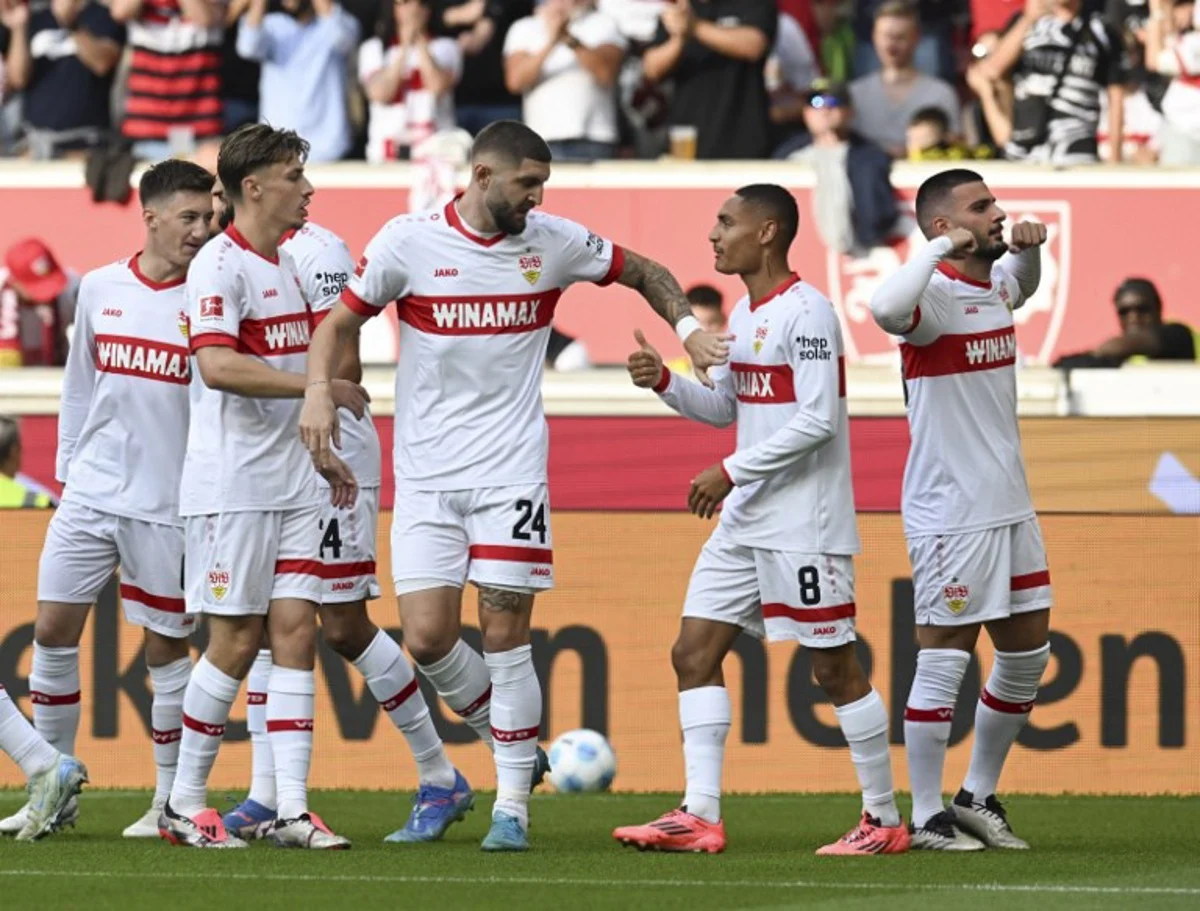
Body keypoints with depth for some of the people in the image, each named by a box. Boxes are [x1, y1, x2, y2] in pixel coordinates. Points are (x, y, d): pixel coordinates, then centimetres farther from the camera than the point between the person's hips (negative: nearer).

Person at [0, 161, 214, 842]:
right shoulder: (100, 289, 7)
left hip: (166, 503, -4)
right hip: (91, 493, 4)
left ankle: (172, 800, 11)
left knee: (166, 646, 1)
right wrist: (67, 468, 15)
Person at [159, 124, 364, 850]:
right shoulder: (221, 266, -12)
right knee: (236, 640, -4)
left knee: (296, 629, 0)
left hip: (290, 485, 8)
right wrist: (323, 387, -23)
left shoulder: (286, 267, 15)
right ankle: (184, 803, 8)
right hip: (230, 484, -8)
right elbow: (219, 366, -25)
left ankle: (293, 810, -2)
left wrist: (321, 454, 20)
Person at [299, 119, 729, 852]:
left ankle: (513, 802, 4)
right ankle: (506, 740, 20)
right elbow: (343, 320, 6)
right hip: (426, 474, 0)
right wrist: (320, 388, -11)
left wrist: (688, 325, -1)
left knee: (505, 634, -6)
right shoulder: (409, 242, -4)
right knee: (427, 636, -7)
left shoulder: (554, 242, -1)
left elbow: (644, 272, 15)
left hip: (511, 472, 0)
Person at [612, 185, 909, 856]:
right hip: (745, 522, 10)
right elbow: (724, 407, 22)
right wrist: (664, 381, 4)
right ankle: (700, 816, 0)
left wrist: (732, 472, -19)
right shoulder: (745, 313, 14)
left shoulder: (806, 312, -15)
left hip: (804, 524, -10)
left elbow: (816, 419, -21)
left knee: (835, 666, -3)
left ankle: (886, 820, 6)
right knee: (694, 652, 2)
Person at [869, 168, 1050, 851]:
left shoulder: (995, 285, 9)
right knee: (945, 659, -3)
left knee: (1028, 652, 14)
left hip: (1010, 506, 9)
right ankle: (928, 817, 4)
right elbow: (887, 309, -42)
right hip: (950, 509, -9)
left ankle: (980, 796, 25)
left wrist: (1029, 247, 12)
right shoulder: (936, 295, -17)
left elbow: (1025, 284, 35)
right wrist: (946, 247, -32)